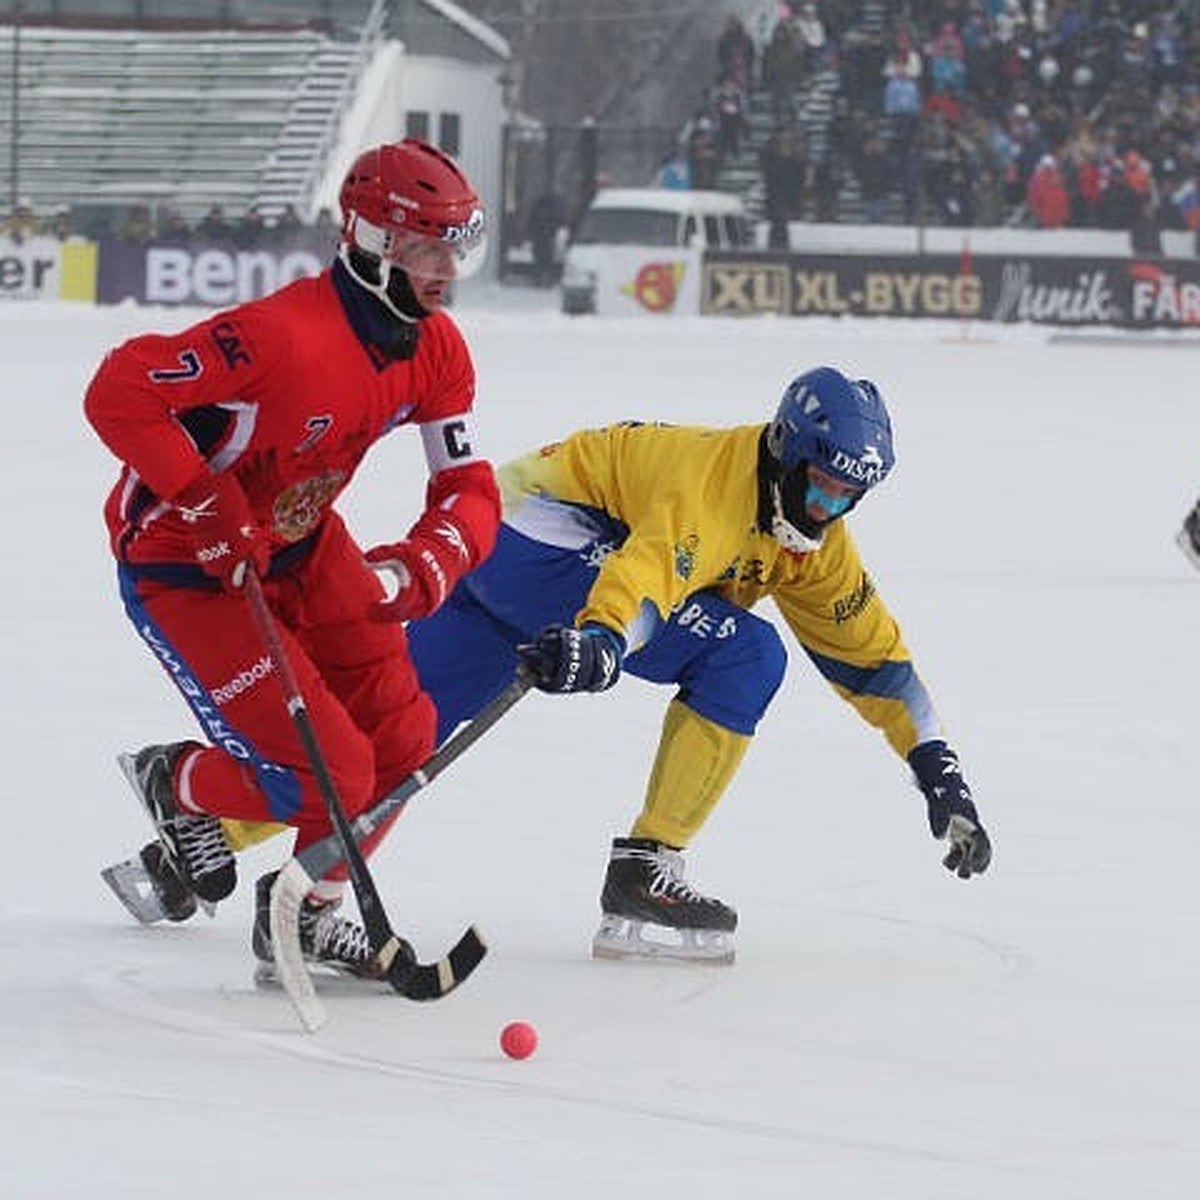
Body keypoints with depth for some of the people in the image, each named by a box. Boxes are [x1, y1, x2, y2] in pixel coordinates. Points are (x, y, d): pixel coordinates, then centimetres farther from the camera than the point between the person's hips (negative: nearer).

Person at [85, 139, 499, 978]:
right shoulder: (284, 335, -32)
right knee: (329, 775, -13)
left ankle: (313, 909, 23)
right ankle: (177, 786, 17)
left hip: (301, 545, 8)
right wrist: (211, 508, -32)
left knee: (401, 738, 1)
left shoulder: (438, 351, -6)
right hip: (180, 565, -8)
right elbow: (119, 392, -31)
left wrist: (421, 565, -25)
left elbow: (469, 494, -4)